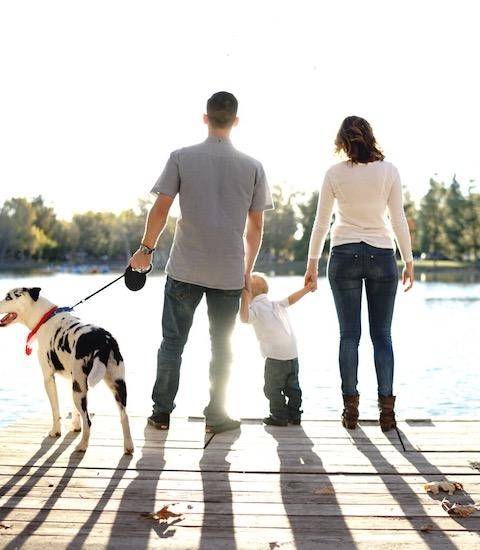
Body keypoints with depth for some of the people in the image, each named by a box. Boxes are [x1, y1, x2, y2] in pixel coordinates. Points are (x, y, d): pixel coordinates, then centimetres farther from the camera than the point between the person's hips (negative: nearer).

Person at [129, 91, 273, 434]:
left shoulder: (181, 158, -2)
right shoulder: (253, 167, 3)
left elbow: (160, 209, -5)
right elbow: (256, 227, 5)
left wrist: (147, 248, 9)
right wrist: (248, 269, 15)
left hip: (185, 270, -1)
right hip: (230, 273, 1)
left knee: (173, 342, 10)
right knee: (221, 346, 11)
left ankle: (162, 413, 15)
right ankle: (216, 416, 16)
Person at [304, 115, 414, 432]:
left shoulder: (335, 174, -2)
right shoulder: (389, 171, -3)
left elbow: (321, 223, 1)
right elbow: (399, 220, -3)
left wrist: (312, 263, 10)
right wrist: (409, 262, 5)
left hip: (344, 256, 0)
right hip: (382, 256, 0)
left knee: (349, 334, 5)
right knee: (382, 334, 5)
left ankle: (351, 409, 6)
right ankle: (387, 409, 4)